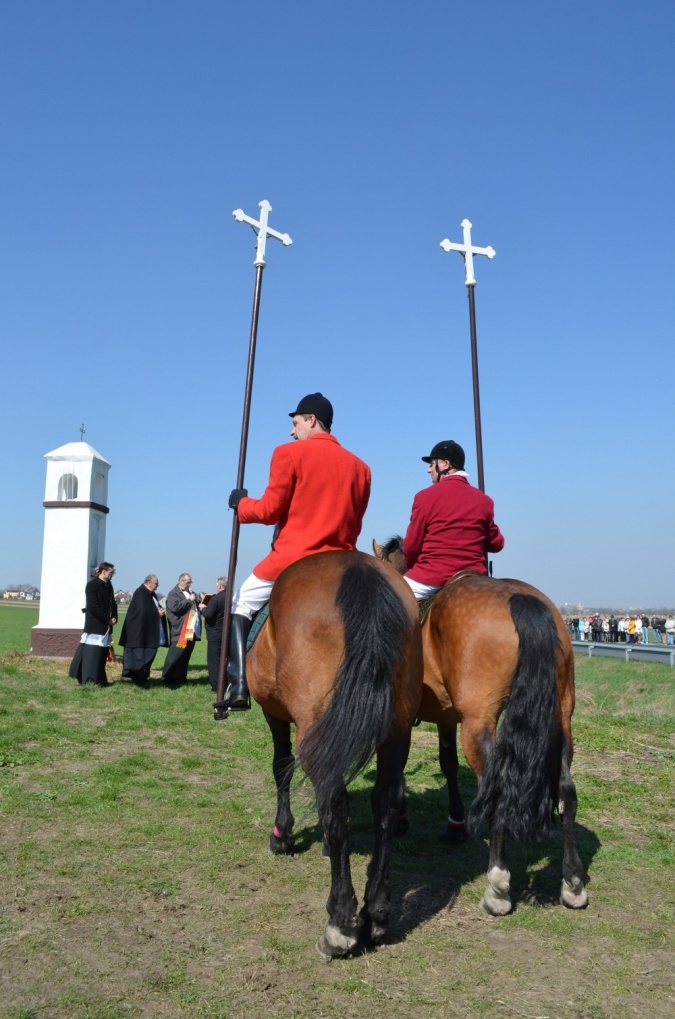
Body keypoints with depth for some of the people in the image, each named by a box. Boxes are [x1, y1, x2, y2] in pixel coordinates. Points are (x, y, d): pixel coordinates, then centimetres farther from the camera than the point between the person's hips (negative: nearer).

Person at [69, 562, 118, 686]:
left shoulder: (108, 586, 13)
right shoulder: (92, 585, -10)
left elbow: (112, 603, 16)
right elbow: (93, 606, -16)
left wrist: (114, 618, -2)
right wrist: (107, 619, -14)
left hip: (105, 625, 8)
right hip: (94, 624, -8)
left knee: (103, 652, 9)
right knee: (93, 651, -6)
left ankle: (100, 680, 15)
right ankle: (90, 680, -1)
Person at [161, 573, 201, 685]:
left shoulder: (190, 593, 22)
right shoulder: (173, 594, -3)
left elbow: (196, 607, 27)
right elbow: (175, 607, -19)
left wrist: (197, 600, 5)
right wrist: (189, 600, -13)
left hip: (191, 630, 8)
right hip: (179, 631, -8)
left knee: (185, 656, 10)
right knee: (175, 655, -7)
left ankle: (181, 678, 17)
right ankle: (169, 678, -1)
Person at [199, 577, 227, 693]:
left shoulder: (215, 599, -17)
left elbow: (208, 614, -23)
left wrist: (203, 608, -2)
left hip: (215, 634, -7)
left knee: (214, 659, -1)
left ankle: (216, 686, -3)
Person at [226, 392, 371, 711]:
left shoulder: (289, 453, -5)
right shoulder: (360, 467, 10)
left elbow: (270, 510, -5)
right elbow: (354, 523, 13)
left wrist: (241, 504, 13)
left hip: (291, 558, -4)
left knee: (241, 606, 15)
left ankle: (238, 686, 4)